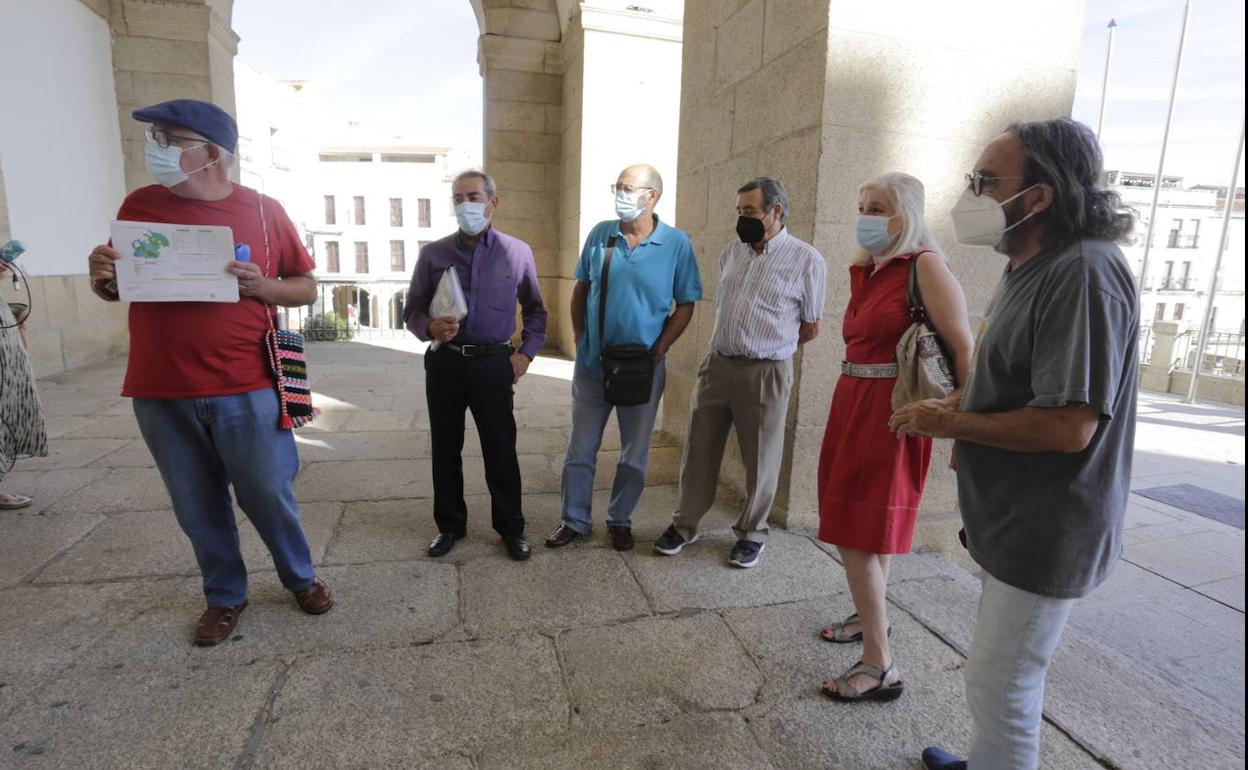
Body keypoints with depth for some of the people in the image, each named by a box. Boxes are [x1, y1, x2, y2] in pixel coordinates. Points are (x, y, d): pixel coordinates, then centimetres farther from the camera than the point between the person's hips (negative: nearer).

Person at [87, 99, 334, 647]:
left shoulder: (263, 210, 0)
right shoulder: (140, 205, 6)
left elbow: (307, 288, 5)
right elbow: (118, 288, 15)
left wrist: (261, 286, -14)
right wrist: (103, 277, -8)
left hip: (245, 390, -2)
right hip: (161, 394, 3)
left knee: (268, 497, 7)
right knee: (198, 507, 13)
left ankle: (300, 577, 31)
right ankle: (224, 595, 34)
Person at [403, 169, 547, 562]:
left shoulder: (518, 252, 3)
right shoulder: (433, 254, 3)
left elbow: (536, 310, 13)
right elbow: (412, 311, 8)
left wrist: (526, 352, 2)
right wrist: (430, 327, -15)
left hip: (494, 364, -1)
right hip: (445, 363, 2)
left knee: (501, 449, 4)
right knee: (445, 449, 11)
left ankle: (511, 527, 22)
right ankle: (450, 525, 29)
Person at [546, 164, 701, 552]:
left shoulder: (676, 243, -6)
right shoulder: (600, 234, 1)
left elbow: (685, 305, -2)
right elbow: (581, 289, 10)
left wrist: (659, 350, -11)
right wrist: (579, 337, 2)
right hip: (591, 364, 2)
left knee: (635, 453, 12)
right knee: (580, 449, 11)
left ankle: (620, 520, 32)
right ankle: (574, 520, 28)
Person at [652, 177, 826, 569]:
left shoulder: (806, 260, -6)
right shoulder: (732, 252, 9)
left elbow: (810, 328, 1)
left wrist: (767, 348, 10)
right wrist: (730, 346, 13)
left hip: (765, 374, -4)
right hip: (716, 366, 5)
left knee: (760, 459, 8)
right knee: (699, 449, 10)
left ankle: (752, 533, 28)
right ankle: (685, 525, 27)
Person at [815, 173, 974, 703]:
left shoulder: (924, 265, -10)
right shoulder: (864, 270, 12)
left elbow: (964, 348, -16)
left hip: (889, 412, -8)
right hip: (852, 402, 8)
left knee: (858, 536, -6)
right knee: (869, 528, 21)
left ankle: (880, 668, 8)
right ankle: (871, 617, 41)